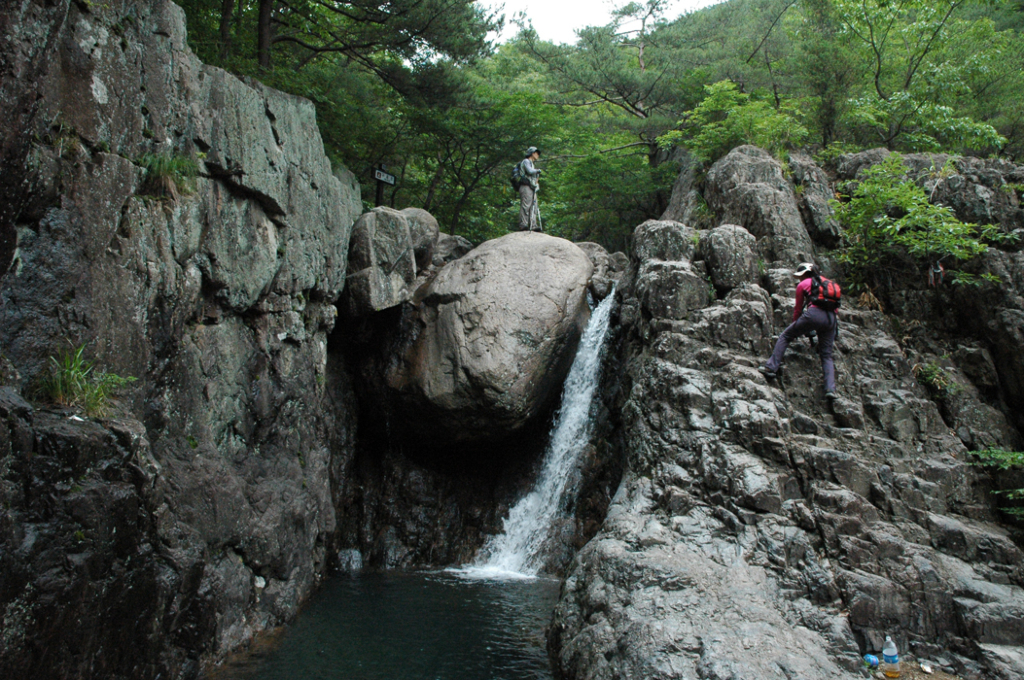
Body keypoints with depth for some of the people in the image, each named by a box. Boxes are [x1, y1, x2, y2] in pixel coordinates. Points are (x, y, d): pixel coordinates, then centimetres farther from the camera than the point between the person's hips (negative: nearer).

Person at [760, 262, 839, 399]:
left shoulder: (803, 285, 15)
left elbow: (798, 308, 19)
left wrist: (796, 325, 34)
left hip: (814, 314, -5)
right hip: (831, 318, 5)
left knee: (785, 336, 11)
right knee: (826, 355, 8)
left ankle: (772, 367, -1)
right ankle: (830, 389, -9)